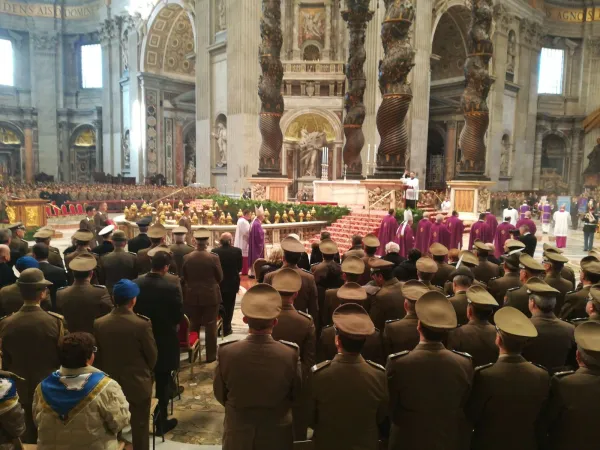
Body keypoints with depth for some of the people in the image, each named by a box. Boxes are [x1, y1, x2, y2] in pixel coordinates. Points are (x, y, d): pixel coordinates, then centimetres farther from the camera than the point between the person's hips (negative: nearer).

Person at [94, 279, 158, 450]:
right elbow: (152, 355, -11)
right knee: (140, 426, 13)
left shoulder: (99, 324, -11)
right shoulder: (142, 324, -22)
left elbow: (97, 354, 0)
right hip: (138, 383, -3)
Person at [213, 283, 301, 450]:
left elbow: (219, 395, -4)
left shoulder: (226, 353, -21)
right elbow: (296, 395, -7)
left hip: (238, 436, 1)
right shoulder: (290, 355, -23)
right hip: (277, 436, 0)